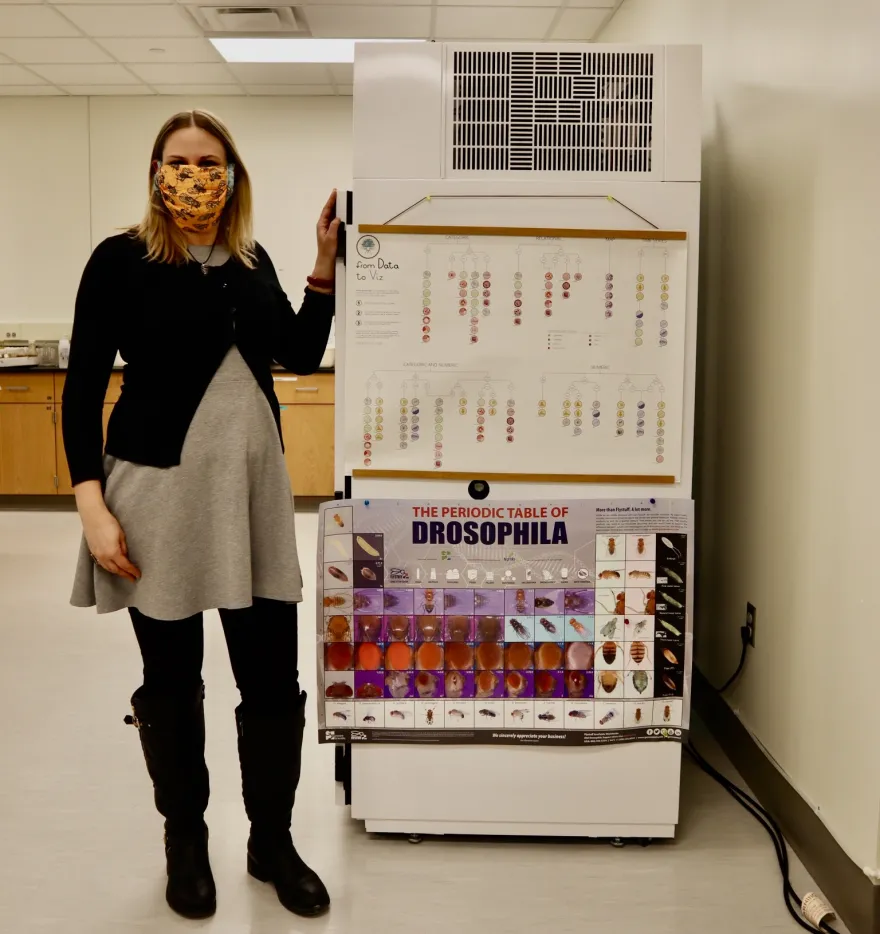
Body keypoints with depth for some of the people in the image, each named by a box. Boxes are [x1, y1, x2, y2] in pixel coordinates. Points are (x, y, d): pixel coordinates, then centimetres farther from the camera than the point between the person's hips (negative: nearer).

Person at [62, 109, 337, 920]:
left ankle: (272, 841, 26)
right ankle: (186, 842, 30)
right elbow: (83, 388, -5)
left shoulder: (253, 262, 9)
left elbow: (301, 354, 11)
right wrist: (93, 505, -12)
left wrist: (326, 263, 2)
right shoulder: (121, 259, -4)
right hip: (158, 490, -3)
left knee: (272, 673, 6)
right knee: (171, 679, 9)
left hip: (254, 489, 4)